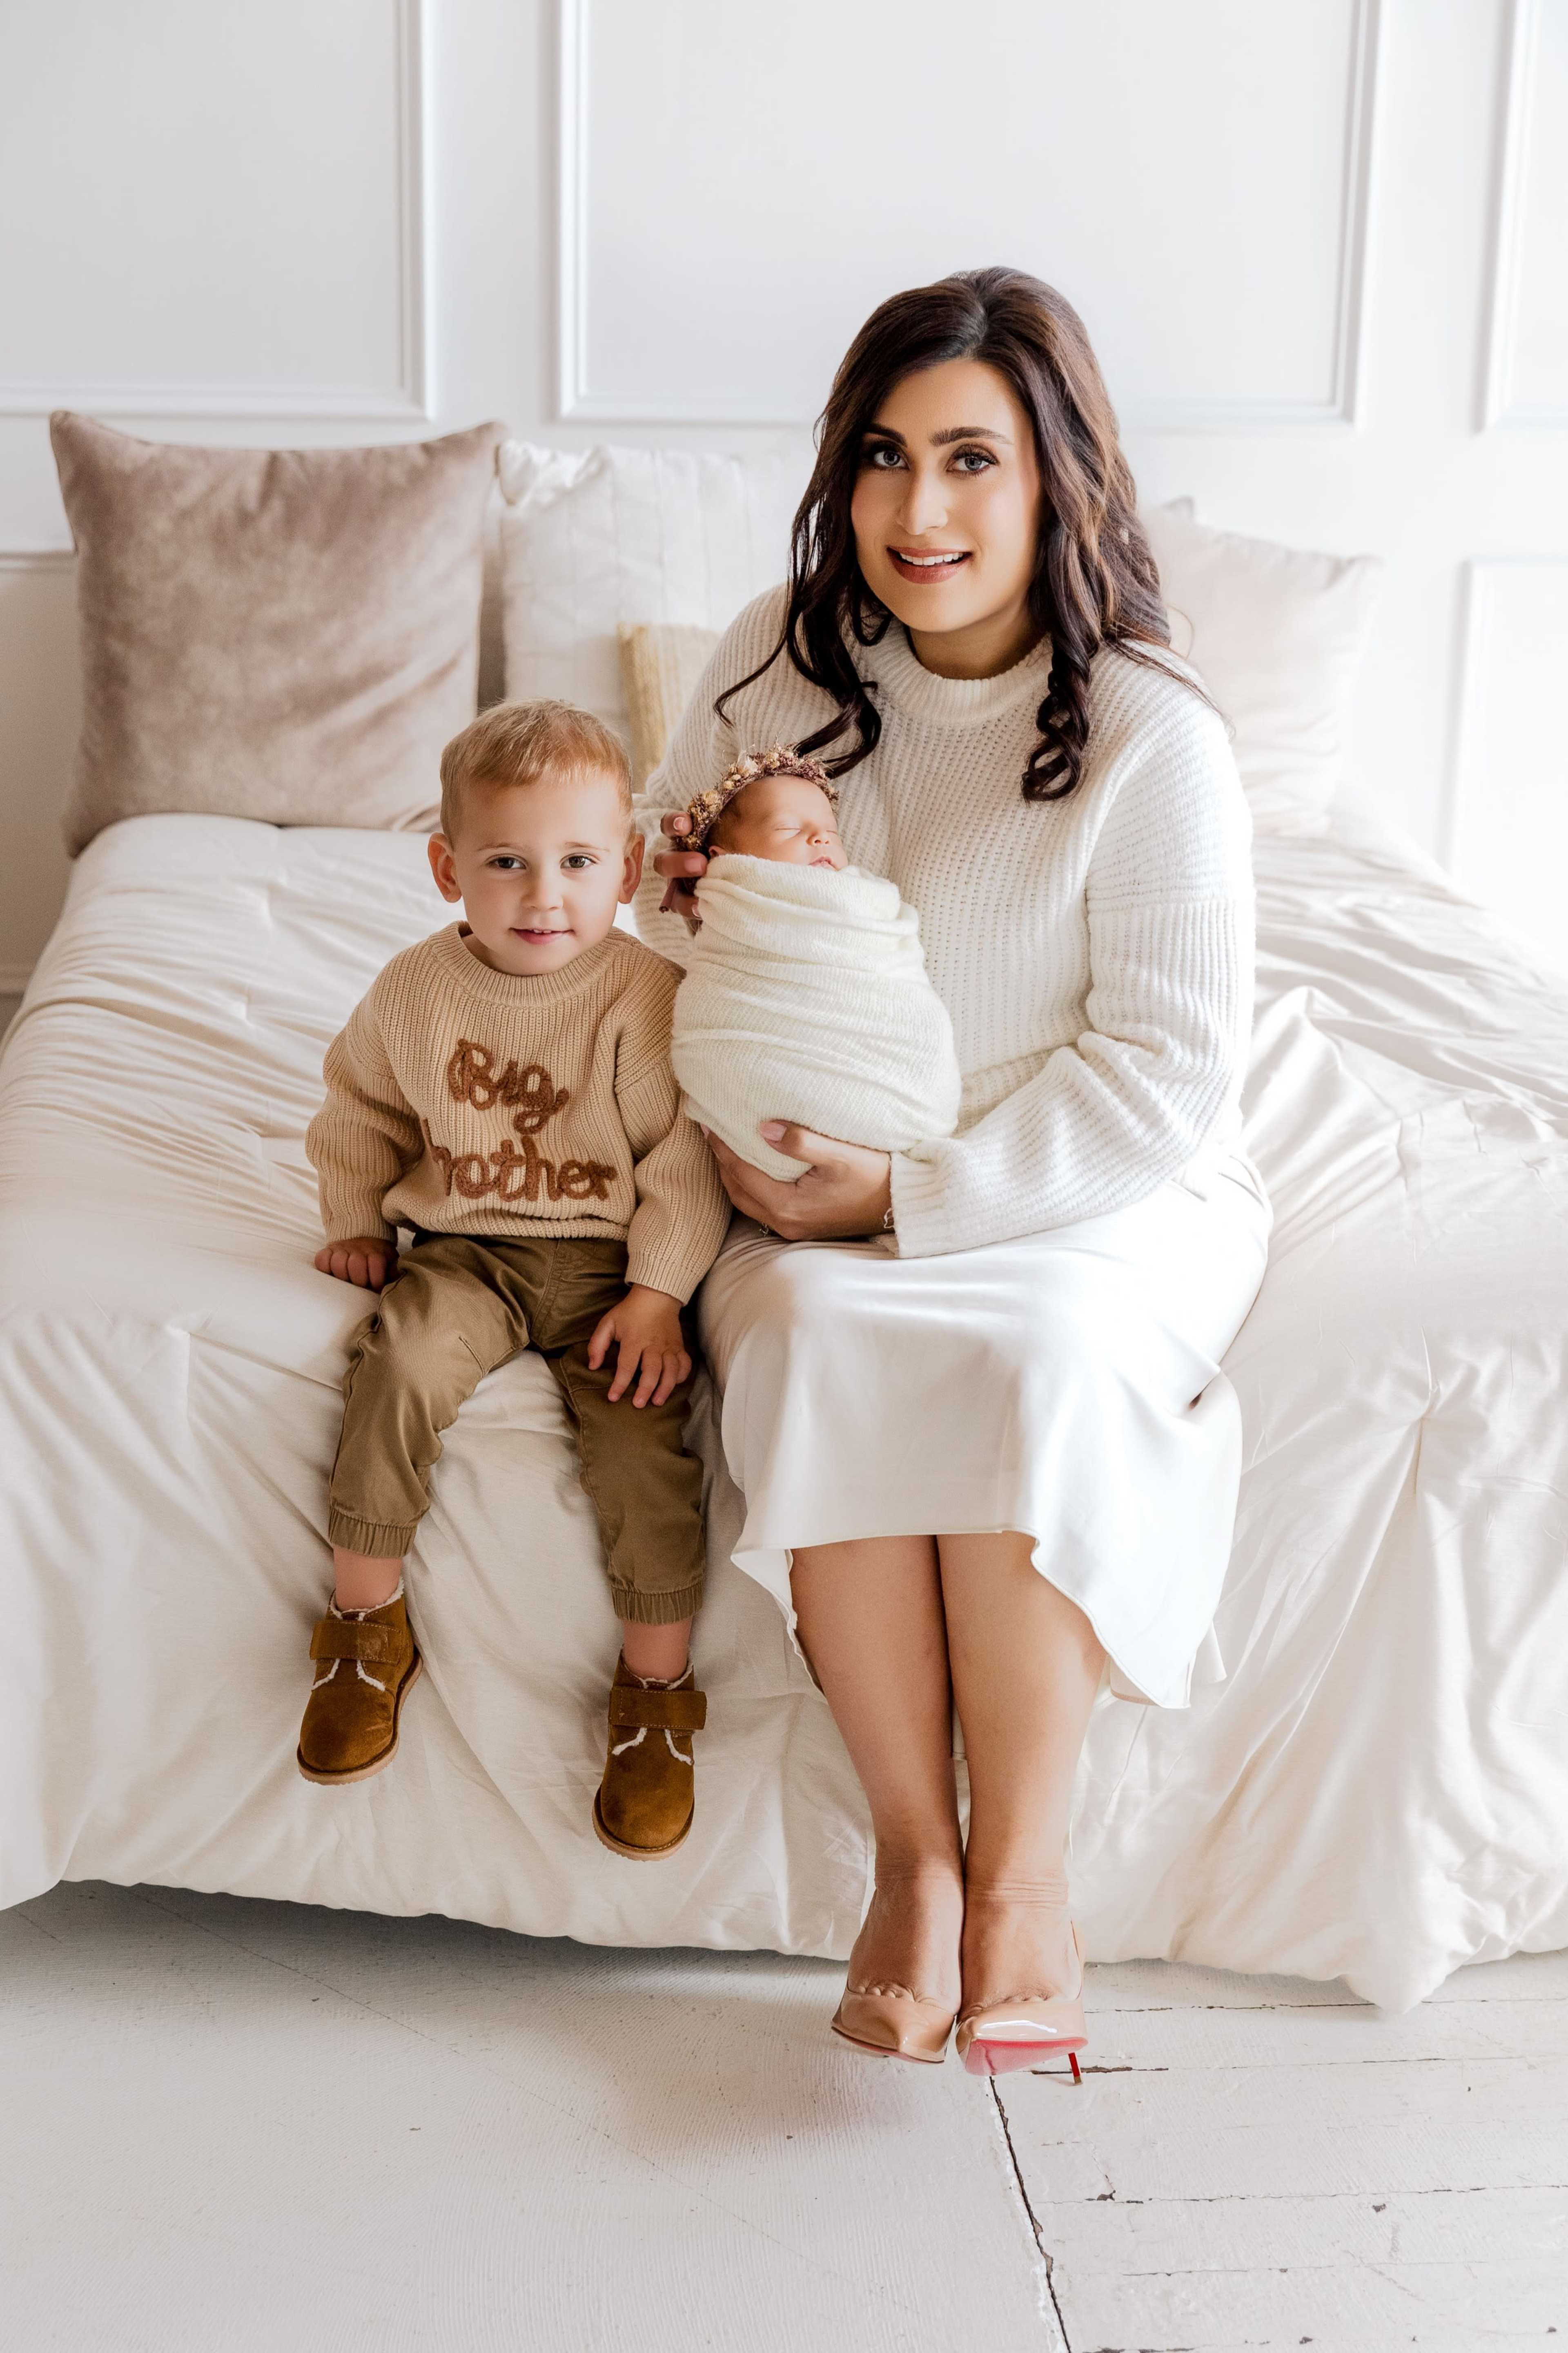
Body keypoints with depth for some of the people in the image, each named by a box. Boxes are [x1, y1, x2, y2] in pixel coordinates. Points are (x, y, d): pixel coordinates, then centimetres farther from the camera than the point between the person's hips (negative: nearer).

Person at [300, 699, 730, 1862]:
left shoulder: (648, 998, -9)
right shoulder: (416, 991, 0)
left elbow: (684, 1157, -6)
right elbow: (360, 1110, 18)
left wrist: (658, 1292, -12)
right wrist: (355, 1222, 11)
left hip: (606, 1259, -2)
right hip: (464, 1250, 2)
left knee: (643, 1436, -22)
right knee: (402, 1363, -27)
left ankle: (656, 1692, -2)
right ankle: (368, 1624, -8)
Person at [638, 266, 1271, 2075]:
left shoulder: (1152, 740, -14)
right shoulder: (783, 658, -1)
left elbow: (1166, 1075, -15)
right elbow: (670, 890, 16)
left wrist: (912, 1191, -18)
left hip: (1100, 1197, -3)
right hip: (826, 1194, 3)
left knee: (1033, 1361, -34)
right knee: (817, 1345, -30)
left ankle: (1022, 1872, -19)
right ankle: (914, 1849, -20)